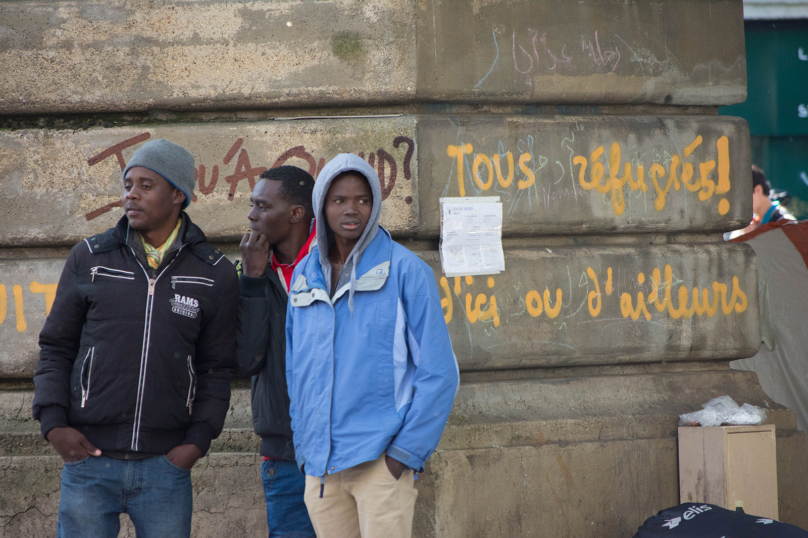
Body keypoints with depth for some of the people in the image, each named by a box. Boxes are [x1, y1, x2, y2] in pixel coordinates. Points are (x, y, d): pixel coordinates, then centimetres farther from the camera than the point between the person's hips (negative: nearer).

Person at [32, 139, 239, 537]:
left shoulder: (214, 275, 4)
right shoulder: (89, 259, 5)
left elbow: (217, 369, 7)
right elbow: (55, 348, 9)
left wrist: (198, 440, -4)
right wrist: (52, 423, -4)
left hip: (166, 464, 0)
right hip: (89, 458, 0)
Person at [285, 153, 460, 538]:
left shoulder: (405, 271, -3)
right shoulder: (305, 276, 11)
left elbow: (439, 372, -4)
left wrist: (406, 450, -10)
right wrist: (303, 446, 11)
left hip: (381, 461, -5)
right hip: (320, 467, 5)